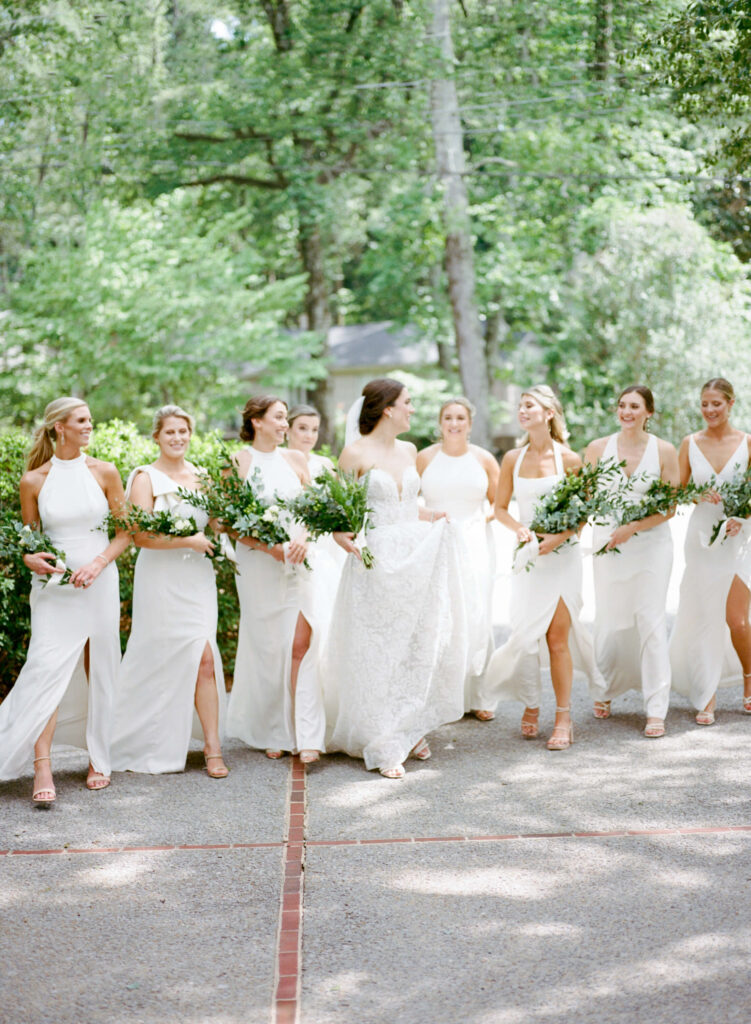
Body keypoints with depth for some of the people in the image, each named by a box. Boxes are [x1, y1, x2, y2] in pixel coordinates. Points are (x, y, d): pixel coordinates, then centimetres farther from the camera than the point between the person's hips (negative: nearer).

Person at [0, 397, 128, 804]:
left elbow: (125, 531, 3)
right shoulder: (34, 480, 0)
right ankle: (42, 767, -13)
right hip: (53, 586, -1)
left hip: (99, 583, 1)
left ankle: (98, 758, 21)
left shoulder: (104, 473, 1)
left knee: (99, 670, 6)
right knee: (47, 667, -12)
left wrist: (97, 564, -11)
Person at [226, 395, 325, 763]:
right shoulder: (238, 463, -2)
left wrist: (305, 539, -8)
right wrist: (268, 546, -16)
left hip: (297, 562, 3)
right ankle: (270, 732, 19)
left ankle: (306, 735, -8)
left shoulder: (295, 460, 10)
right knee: (266, 647, 4)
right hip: (257, 564, -2)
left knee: (302, 643, -8)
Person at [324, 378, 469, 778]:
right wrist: (342, 536, -23)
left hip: (415, 558, 6)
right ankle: (384, 747, 6)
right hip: (376, 561, -6)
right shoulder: (356, 452, -7)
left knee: (417, 647, 9)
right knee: (377, 653, -1)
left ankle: (411, 729, 24)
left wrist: (435, 518, 7)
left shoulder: (409, 450, 12)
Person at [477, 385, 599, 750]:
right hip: (527, 555, 3)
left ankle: (563, 718, 5)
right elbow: (500, 508, 11)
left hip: (561, 555, -3)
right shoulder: (513, 459, 5)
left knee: (558, 637, -4)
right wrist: (520, 529, -8)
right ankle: (531, 705, 20)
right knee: (525, 634, -1)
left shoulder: (568, 459, -4)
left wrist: (560, 536, -16)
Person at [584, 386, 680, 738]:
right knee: (608, 619, 7)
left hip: (651, 543, -2)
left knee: (650, 620, -6)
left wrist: (632, 528, -15)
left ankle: (656, 710, -2)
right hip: (608, 543, 2)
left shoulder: (664, 451, -2)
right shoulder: (598, 448, 3)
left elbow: (670, 507, -4)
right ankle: (605, 691, 29)